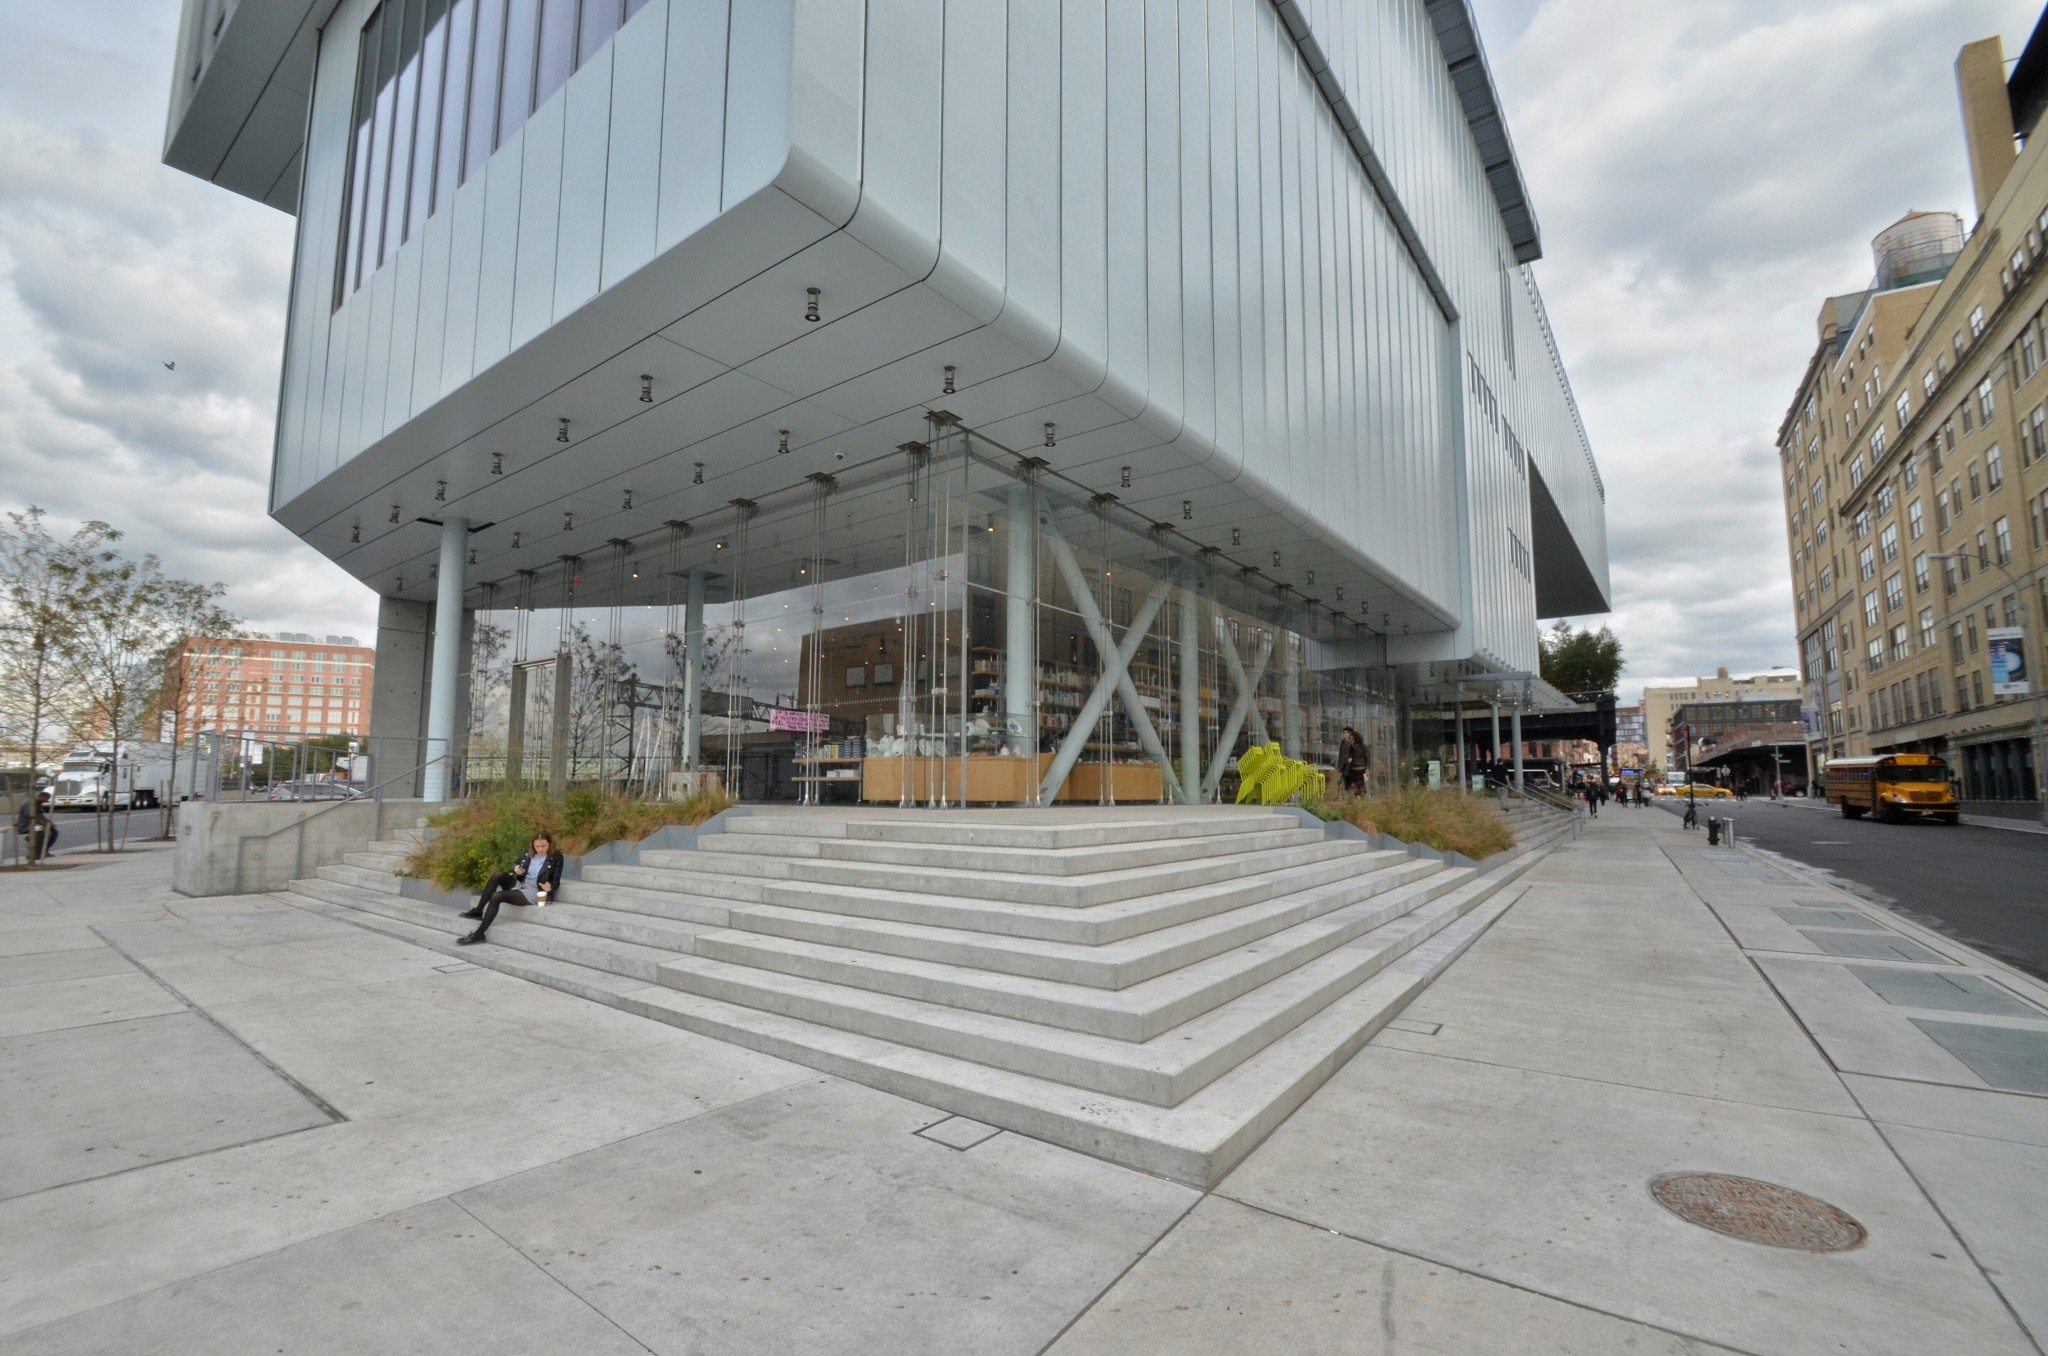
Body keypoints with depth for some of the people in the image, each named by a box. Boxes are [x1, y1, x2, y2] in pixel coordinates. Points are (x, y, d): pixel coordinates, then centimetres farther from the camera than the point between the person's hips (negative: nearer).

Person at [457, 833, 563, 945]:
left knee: (496, 896, -23)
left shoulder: (556, 857, -6)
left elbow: (556, 881, -7)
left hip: (534, 891, -6)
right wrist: (516, 868, -3)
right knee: (498, 875, -21)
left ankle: (478, 935, -18)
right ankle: (478, 911, -15)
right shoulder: (529, 852, 8)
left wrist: (549, 888, -29)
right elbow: (516, 862, 22)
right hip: (520, 884, 6)